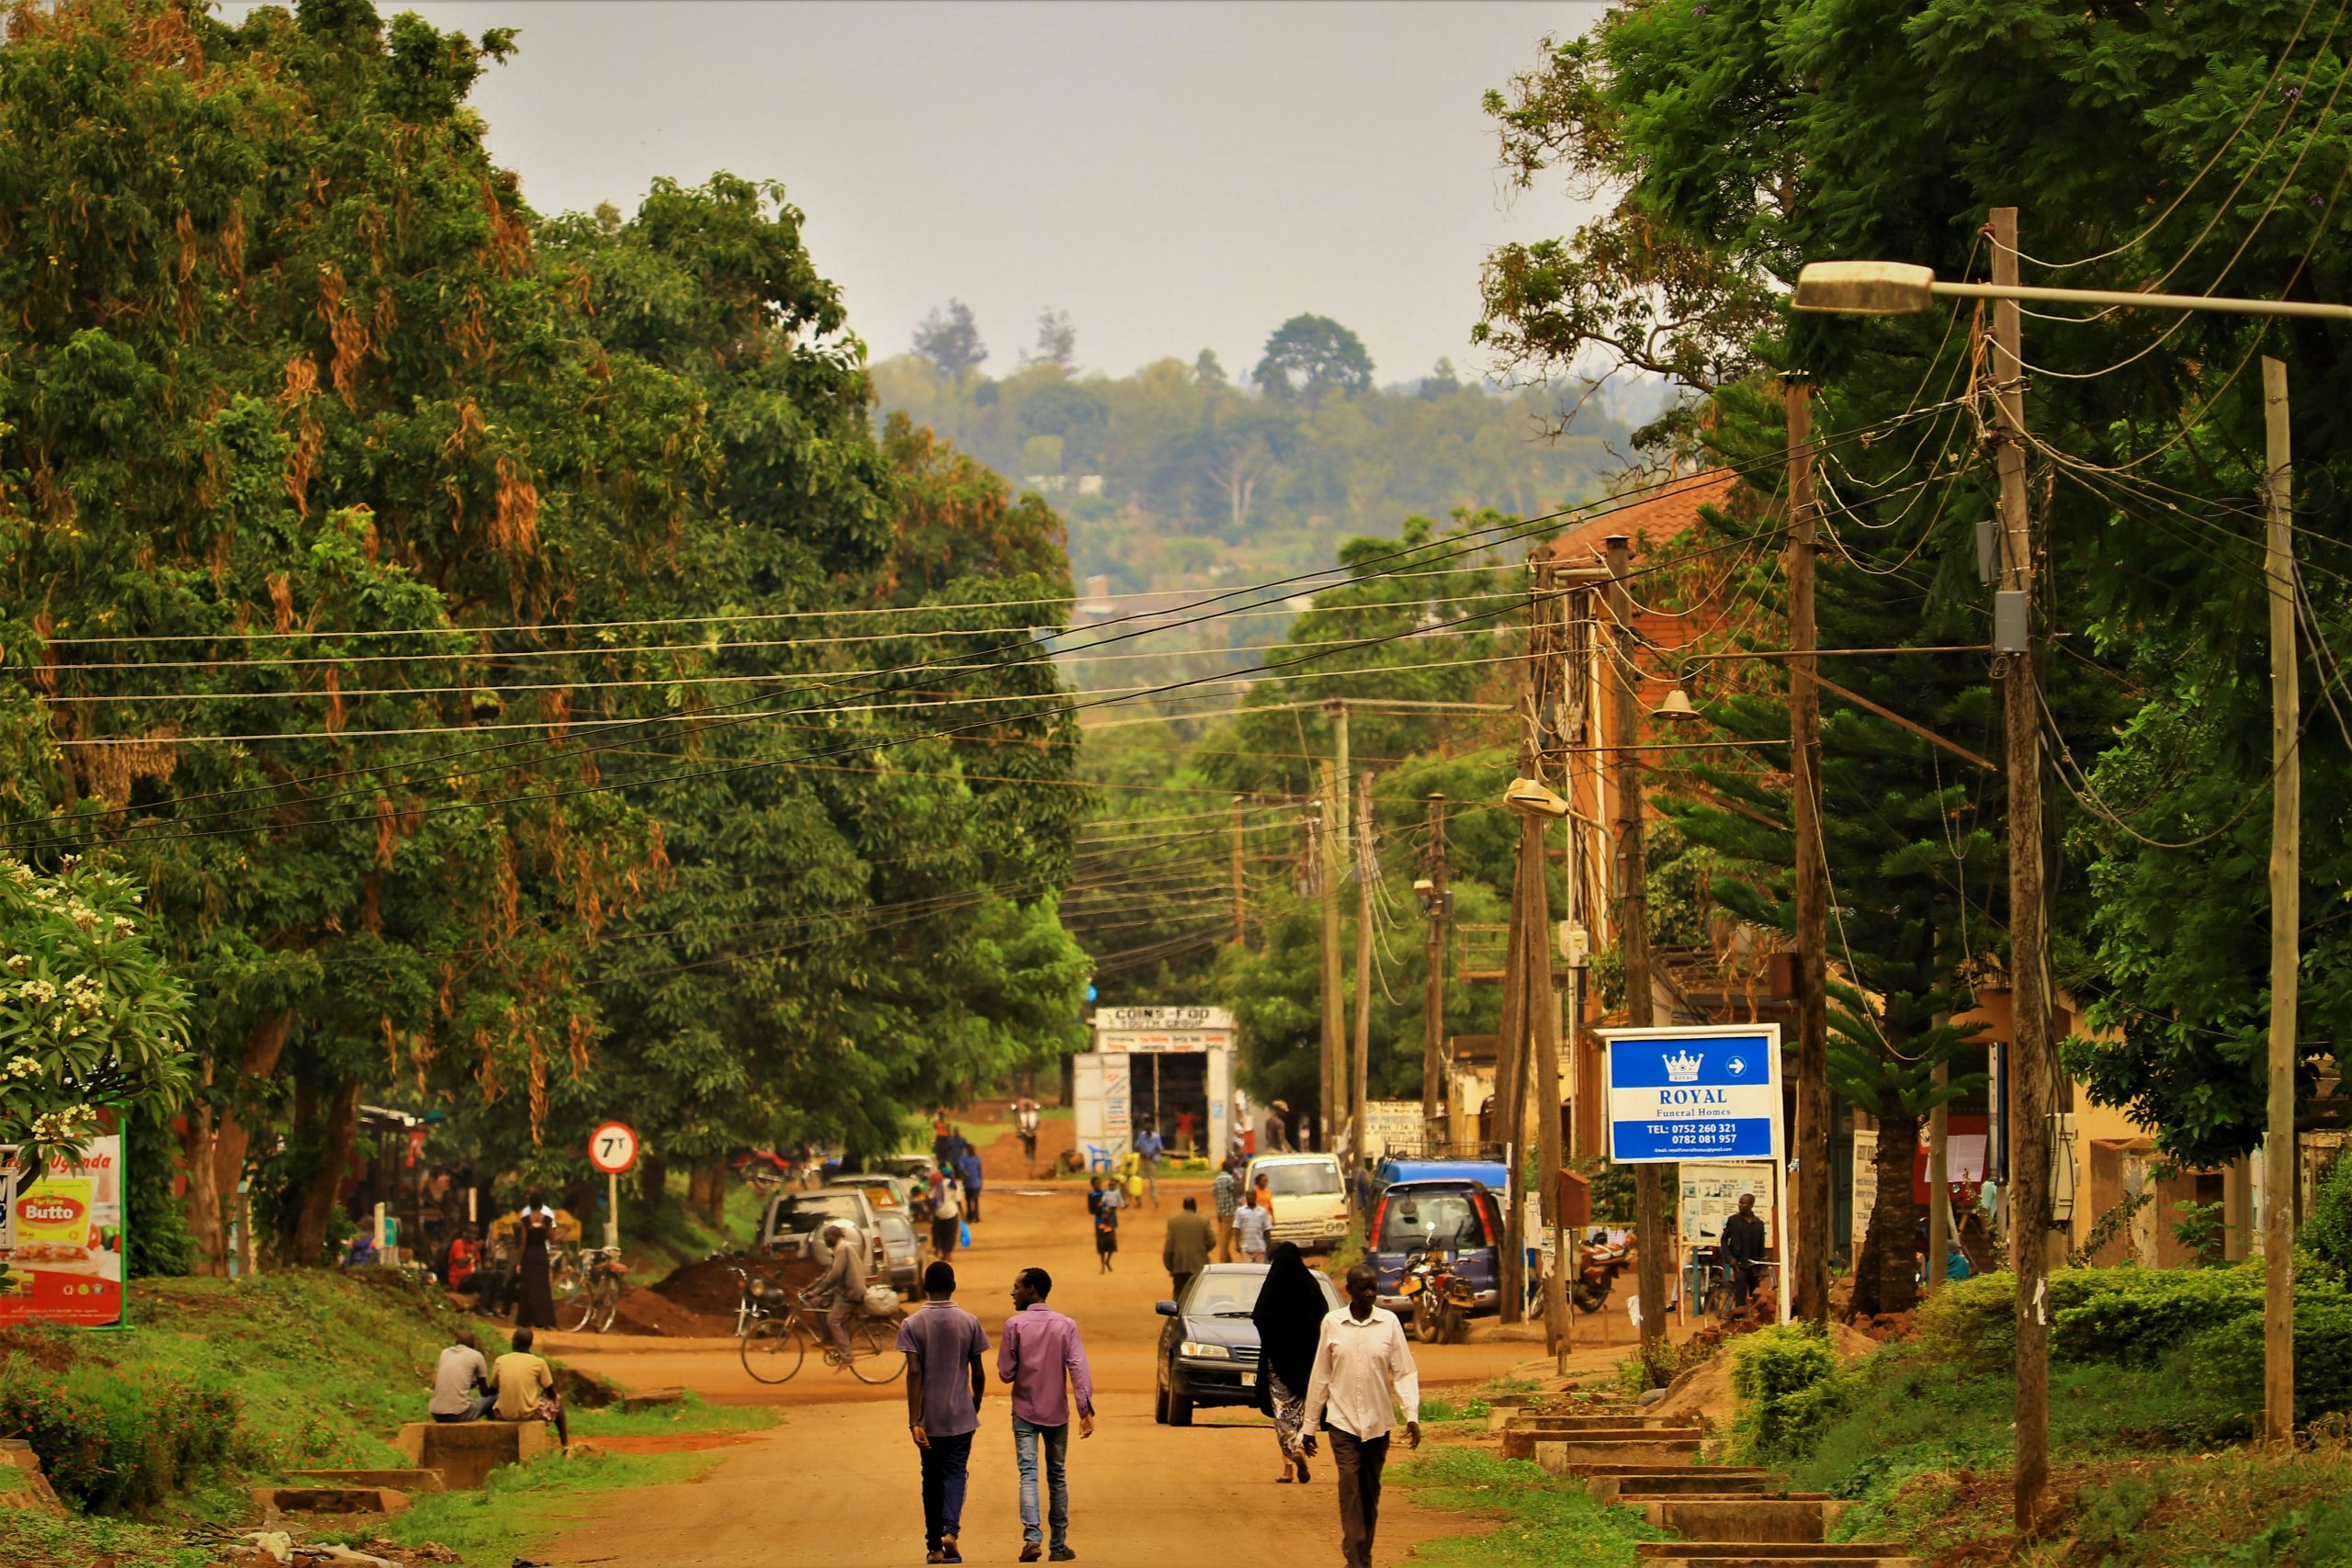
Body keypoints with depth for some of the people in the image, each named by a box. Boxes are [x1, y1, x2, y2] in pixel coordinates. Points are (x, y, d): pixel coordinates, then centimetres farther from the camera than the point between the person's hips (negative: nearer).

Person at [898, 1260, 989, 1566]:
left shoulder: (912, 1324, -6)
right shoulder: (969, 1322, -3)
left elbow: (914, 1373, -13)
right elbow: (978, 1372, 0)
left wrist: (913, 1421, -13)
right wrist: (976, 1406, 18)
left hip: (928, 1417, 0)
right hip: (960, 1415, 0)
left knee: (932, 1478, 11)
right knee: (955, 1473, 5)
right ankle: (950, 1530, -19)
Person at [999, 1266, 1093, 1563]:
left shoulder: (1014, 1325, -7)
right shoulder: (1065, 1325, -1)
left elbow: (1005, 1372, -5)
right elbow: (1078, 1367, -10)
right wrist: (1086, 1408, -13)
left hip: (1025, 1411, -2)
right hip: (1057, 1413, 2)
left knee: (1028, 1474, -5)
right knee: (1056, 1476, 12)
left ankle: (1032, 1536, -23)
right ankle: (1059, 1545, 14)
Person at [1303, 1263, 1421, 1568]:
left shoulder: (1389, 1322, 0)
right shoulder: (1332, 1324, 0)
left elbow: (1404, 1371, 0)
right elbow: (1320, 1375, 5)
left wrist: (1412, 1415, -12)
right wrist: (1309, 1423, 8)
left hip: (1378, 1422, 1)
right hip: (1342, 1420, -1)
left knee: (1370, 1492, 9)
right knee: (1350, 1488, -11)